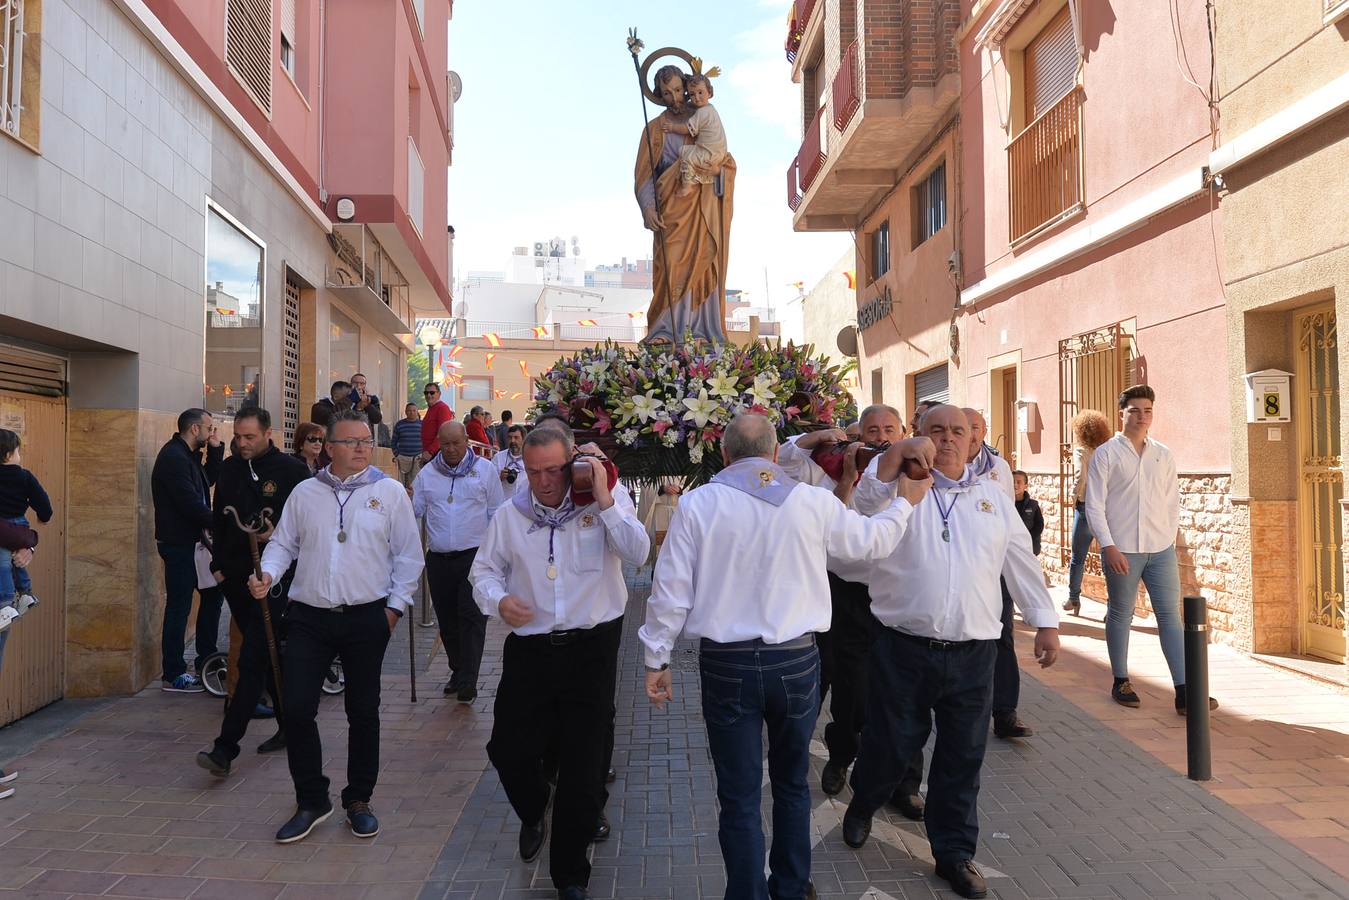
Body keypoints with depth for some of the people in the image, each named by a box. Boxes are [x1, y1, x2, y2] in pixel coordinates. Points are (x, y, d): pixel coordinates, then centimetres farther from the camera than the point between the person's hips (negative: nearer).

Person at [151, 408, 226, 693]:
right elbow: (190, 502, -23)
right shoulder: (173, 457, -17)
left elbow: (209, 480, 18)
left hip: (192, 541, 10)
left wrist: (215, 448, 8)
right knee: (179, 606, -3)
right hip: (178, 543, -10)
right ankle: (173, 675, 6)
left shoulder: (187, 455, 14)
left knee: (212, 592, 16)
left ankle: (206, 659, 25)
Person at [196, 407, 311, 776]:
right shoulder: (229, 469, 11)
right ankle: (290, 725, 29)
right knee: (267, 657, 15)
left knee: (251, 661, -10)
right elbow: (219, 520, 20)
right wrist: (218, 563, 14)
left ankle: (225, 749, -10)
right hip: (236, 576, 7)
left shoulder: (292, 470, -6)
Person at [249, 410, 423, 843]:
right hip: (309, 617, 2)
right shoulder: (305, 492, 8)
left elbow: (408, 555, 2)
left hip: (367, 618, -1)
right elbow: (283, 543, 13)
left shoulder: (390, 491, 1)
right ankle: (311, 801, 17)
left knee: (363, 711, 8)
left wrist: (395, 607, -3)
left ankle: (358, 800, 26)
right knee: (297, 709, -2)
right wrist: (268, 573, -7)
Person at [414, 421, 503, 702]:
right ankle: (458, 671, 26)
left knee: (472, 617, -9)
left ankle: (467, 682, -9)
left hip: (474, 555, -3)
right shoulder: (427, 473, 8)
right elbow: (416, 510, 10)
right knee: (447, 619, 10)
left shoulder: (485, 469, 3)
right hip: (438, 559, 3)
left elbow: (496, 512, 7)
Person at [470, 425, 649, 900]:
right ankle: (533, 812, 45)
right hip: (529, 649, 3)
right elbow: (484, 570, 13)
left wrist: (604, 499, -20)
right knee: (508, 749, 7)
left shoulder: (604, 507, -2)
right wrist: (499, 599, -8)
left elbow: (637, 553, -16)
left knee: (584, 764, 5)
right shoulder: (510, 516, 6)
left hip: (591, 650, -2)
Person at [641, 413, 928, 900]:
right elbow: (873, 541, 12)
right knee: (792, 785, 22)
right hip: (796, 660, 2)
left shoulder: (697, 504, -7)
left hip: (726, 664, -2)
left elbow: (671, 589, -5)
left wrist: (657, 660, 6)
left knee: (739, 797, 9)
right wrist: (905, 501, 31)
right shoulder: (813, 502, -4)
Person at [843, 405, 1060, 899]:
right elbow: (862, 505, -19)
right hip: (903, 649, -2)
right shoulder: (899, 485, 2)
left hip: (973, 654, 3)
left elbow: (1022, 563, 16)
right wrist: (896, 454, -27)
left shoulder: (993, 496, 12)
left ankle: (954, 851, 28)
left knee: (962, 758, 10)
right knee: (888, 743, 11)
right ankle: (862, 805, 41)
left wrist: (1045, 621, 14)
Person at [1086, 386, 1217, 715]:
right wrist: (1108, 546, -12)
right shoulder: (1106, 454, -2)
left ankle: (1183, 692, 3)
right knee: (1121, 615, 8)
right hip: (1121, 551, -3)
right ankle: (1121, 682, 22)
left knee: (1171, 616, 1)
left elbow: (1173, 502, 14)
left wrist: (1169, 539, 5)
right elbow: (1094, 506, -6)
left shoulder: (1163, 455, 10)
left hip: (1161, 550, 4)